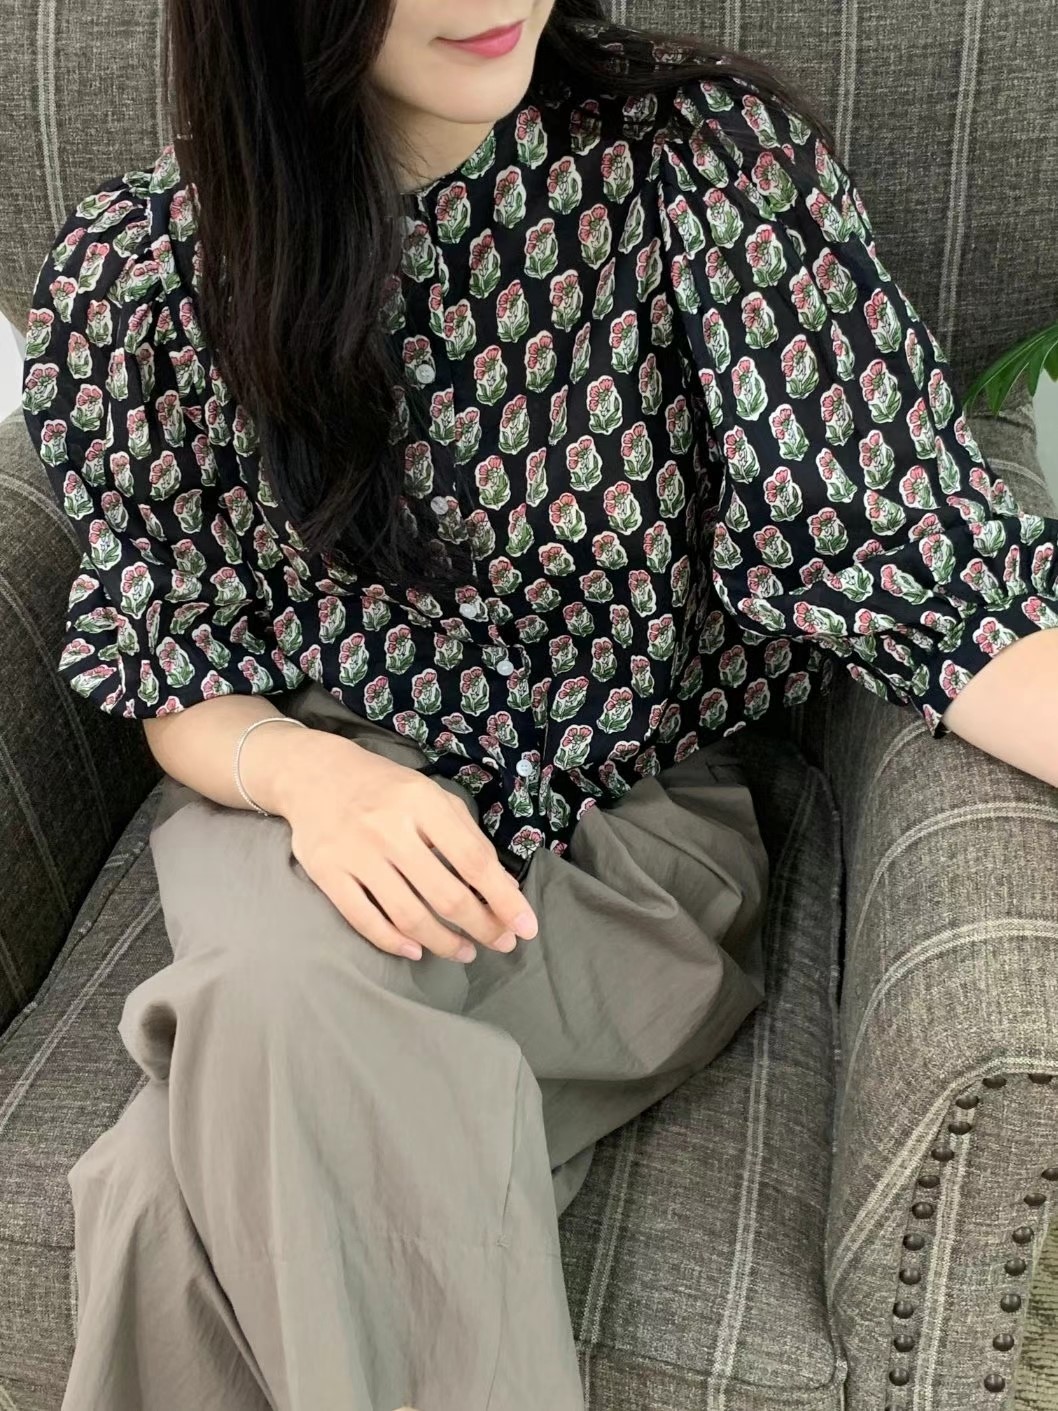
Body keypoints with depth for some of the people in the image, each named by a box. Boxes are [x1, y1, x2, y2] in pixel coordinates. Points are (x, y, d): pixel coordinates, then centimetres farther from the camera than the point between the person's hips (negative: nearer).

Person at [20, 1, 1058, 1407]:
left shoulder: (716, 157, -10)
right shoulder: (134, 268, -5)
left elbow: (902, 541, -15)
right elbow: (169, 665, 1)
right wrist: (307, 773, -20)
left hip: (637, 831, -2)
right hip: (306, 811, 3)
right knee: (289, 998, -33)